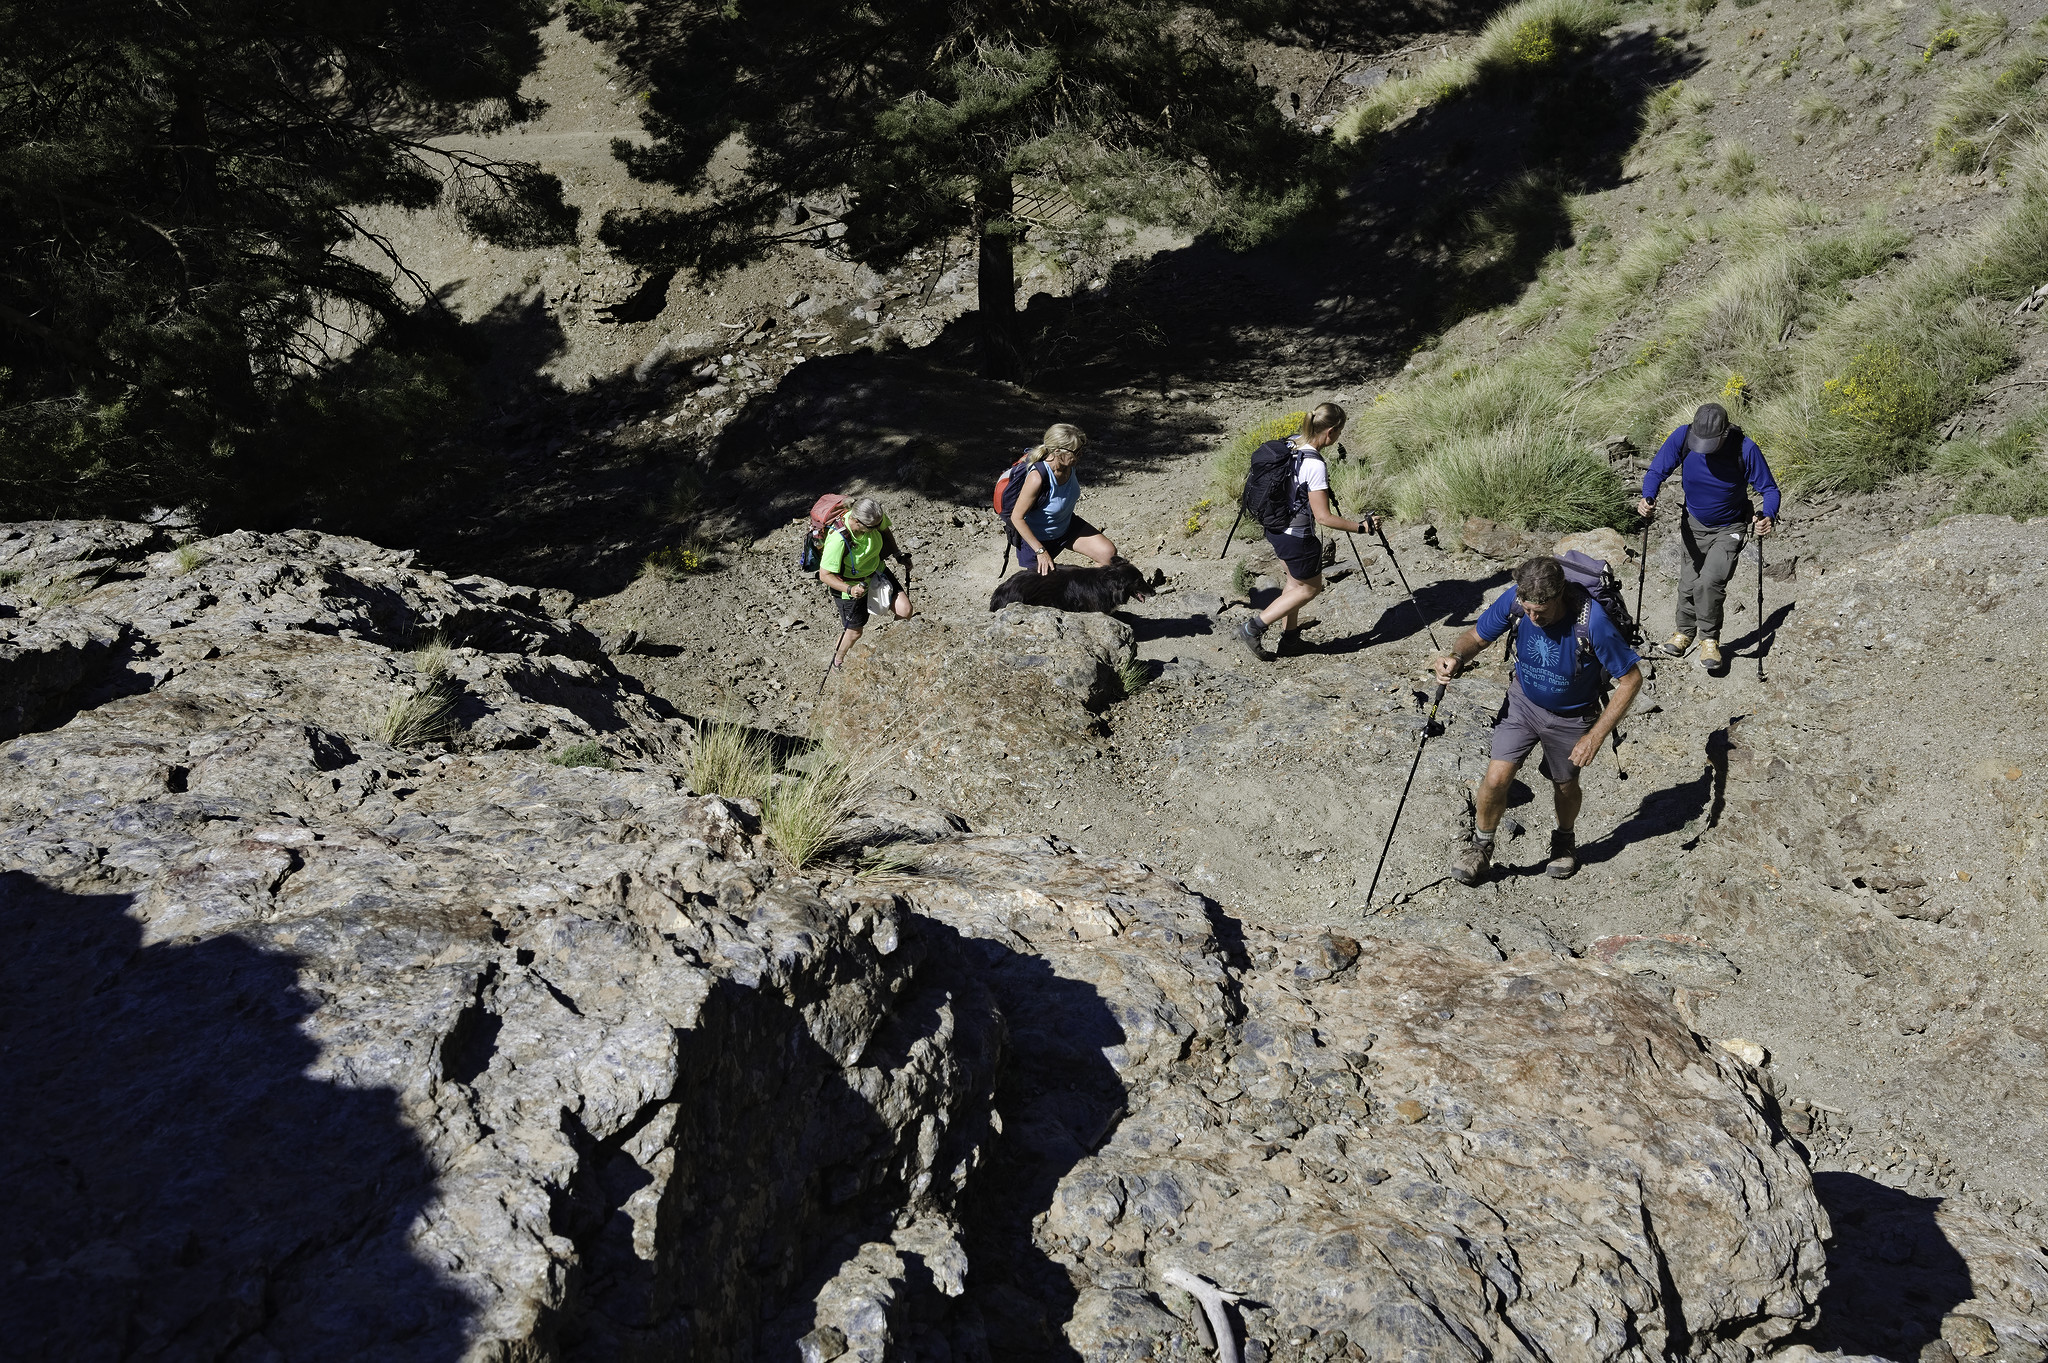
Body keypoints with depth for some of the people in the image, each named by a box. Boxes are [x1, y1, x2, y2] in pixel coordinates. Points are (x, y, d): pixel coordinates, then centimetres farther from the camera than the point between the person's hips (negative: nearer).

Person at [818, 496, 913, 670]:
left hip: (877, 572, 4)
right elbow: (825, 575, -31)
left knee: (905, 612, -10)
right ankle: (838, 659, 45)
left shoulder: (875, 517, -23)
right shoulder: (838, 540, -40)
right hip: (851, 585, -4)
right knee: (855, 631, 12)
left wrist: (898, 555, -4)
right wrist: (850, 589, -43)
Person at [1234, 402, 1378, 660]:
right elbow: (1323, 517, -25)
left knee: (1296, 580, 27)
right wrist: (1360, 527, -17)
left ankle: (1289, 632, 39)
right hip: (1297, 537, -8)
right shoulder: (1315, 465, -27)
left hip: (1274, 528, 8)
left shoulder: (1290, 444, -3)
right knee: (1310, 587, 14)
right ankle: (1254, 627, 9)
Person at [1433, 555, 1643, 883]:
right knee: (1496, 778, -11)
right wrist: (1457, 656, -31)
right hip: (1523, 700, 2)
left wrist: (1596, 736, -23)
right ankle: (1481, 847, 15)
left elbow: (1631, 679, -23)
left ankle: (1565, 840, 51)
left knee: (1565, 785, 18)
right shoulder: (1514, 600, -25)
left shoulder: (1592, 622, -35)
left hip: (1571, 717, -2)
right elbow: (1478, 635, -7)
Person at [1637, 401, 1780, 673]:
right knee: (1688, 584, 10)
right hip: (1695, 525, 3)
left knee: (1710, 581, -18)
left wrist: (1769, 517, -37)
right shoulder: (1683, 437, -22)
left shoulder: (1745, 449, -27)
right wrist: (1648, 497, -33)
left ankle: (1709, 640, 3)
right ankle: (1683, 634, 34)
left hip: (1729, 529, -3)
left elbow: (1769, 489, -17)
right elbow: (1656, 470, -12)